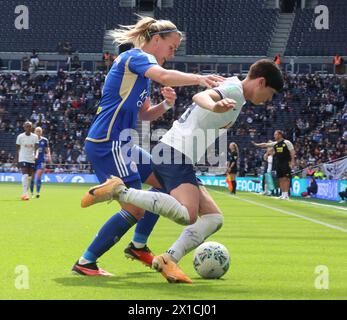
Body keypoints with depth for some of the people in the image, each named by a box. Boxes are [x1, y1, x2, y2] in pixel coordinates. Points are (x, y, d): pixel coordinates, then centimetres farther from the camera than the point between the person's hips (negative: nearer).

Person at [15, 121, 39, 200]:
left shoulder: (35, 137, 3)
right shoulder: (20, 136, -1)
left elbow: (36, 147, -4)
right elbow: (17, 149, 4)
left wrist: (36, 155, -22)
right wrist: (16, 160, 2)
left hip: (32, 159, 3)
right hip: (23, 158, -3)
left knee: (29, 176, 7)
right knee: (25, 175, -18)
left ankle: (25, 192, 20)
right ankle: (24, 193, -23)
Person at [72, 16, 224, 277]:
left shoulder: (142, 68, 20)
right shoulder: (135, 57, -10)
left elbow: (145, 114, 21)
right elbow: (163, 76, -33)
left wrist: (166, 105, 2)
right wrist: (199, 79, -39)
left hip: (120, 145, 11)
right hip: (107, 145, -11)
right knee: (134, 210, -11)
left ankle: (138, 246, 23)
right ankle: (85, 263, -4)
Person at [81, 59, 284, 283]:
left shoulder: (231, 87, 23)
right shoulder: (234, 90, -6)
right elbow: (200, 96, -27)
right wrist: (214, 106, -48)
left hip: (168, 155, 11)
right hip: (175, 155, -11)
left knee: (214, 218, 5)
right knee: (187, 215, -30)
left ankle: (169, 259, -10)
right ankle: (119, 191, -22)